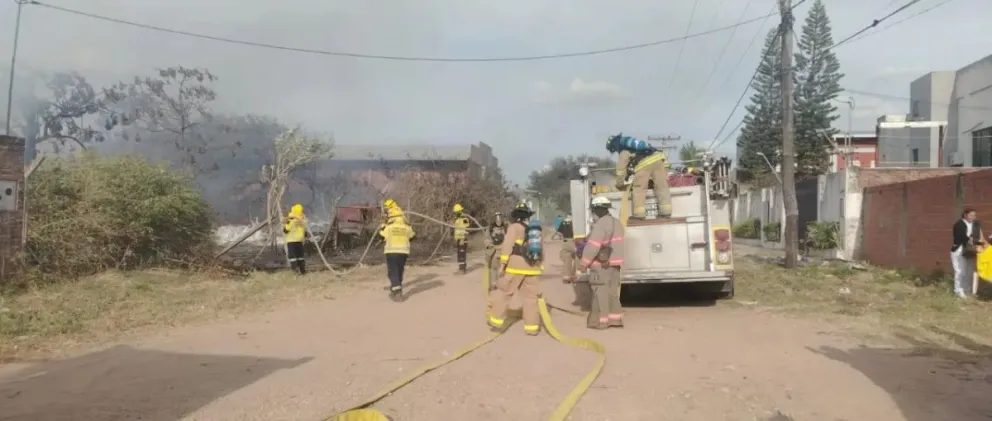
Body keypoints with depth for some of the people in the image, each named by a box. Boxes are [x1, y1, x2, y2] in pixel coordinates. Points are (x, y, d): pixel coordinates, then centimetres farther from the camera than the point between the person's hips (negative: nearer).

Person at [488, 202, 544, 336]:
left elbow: (507, 246, -12)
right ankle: (532, 326, 8)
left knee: (503, 293, 6)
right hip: (531, 268, 5)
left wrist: (502, 263, -12)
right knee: (531, 297, 8)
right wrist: (540, 266, 26)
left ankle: (497, 321, 10)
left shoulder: (514, 227, -2)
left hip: (515, 267, -5)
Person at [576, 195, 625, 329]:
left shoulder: (600, 224, -18)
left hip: (601, 264, -9)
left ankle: (600, 321, 0)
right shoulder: (616, 223, 12)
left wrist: (584, 263, -16)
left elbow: (592, 246, -22)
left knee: (601, 292, -3)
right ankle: (615, 319, 18)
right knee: (612, 291, 14)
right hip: (613, 263, 9)